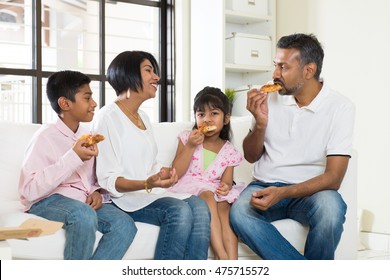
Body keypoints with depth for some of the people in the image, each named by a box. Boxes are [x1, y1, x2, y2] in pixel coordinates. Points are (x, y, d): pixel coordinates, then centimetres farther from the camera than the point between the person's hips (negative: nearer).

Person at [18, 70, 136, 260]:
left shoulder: (87, 136, 12)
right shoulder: (46, 137, -9)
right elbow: (29, 191, -20)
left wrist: (97, 192, -3)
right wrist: (73, 158, -21)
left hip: (84, 202, 6)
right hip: (48, 201, -6)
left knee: (125, 225, -23)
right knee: (84, 215, -38)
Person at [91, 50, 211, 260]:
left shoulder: (143, 117, 22)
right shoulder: (108, 116, -6)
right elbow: (108, 180, -12)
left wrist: (164, 173, 1)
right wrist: (147, 184, -27)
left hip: (151, 194, 7)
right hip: (124, 198, -7)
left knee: (198, 207, -21)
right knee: (179, 210, -31)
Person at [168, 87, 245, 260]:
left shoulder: (229, 151, 11)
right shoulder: (187, 139, 6)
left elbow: (227, 180, 3)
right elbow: (175, 174, -2)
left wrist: (226, 186, -22)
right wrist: (190, 146, -12)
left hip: (215, 192, 2)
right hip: (188, 188, -2)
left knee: (224, 206, -32)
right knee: (207, 195, -35)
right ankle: (221, 256, -43)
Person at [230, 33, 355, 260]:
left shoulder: (340, 107, -8)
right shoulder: (271, 99, 4)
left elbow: (333, 177, -14)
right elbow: (251, 156, 11)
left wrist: (282, 193, -27)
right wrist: (260, 123, -10)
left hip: (309, 191, -2)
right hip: (265, 186, 3)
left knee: (330, 208, -36)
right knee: (239, 212, -31)